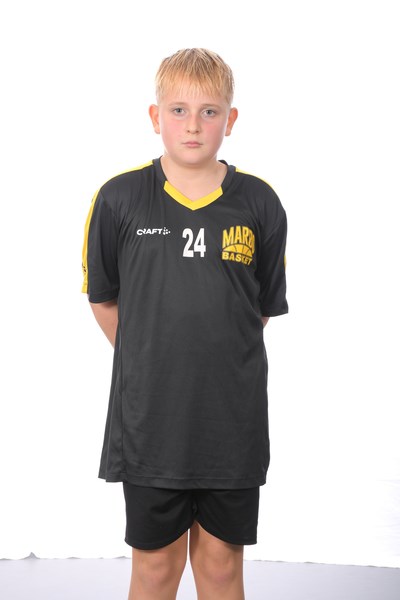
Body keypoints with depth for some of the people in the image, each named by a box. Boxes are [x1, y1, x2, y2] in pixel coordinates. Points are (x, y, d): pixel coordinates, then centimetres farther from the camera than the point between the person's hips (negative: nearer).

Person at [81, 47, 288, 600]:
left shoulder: (259, 204, -2)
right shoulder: (119, 198, -5)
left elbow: (264, 306, 9)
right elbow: (104, 297, 7)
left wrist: (221, 359, 7)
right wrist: (145, 360, 6)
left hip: (233, 418, 1)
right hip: (148, 416, 0)